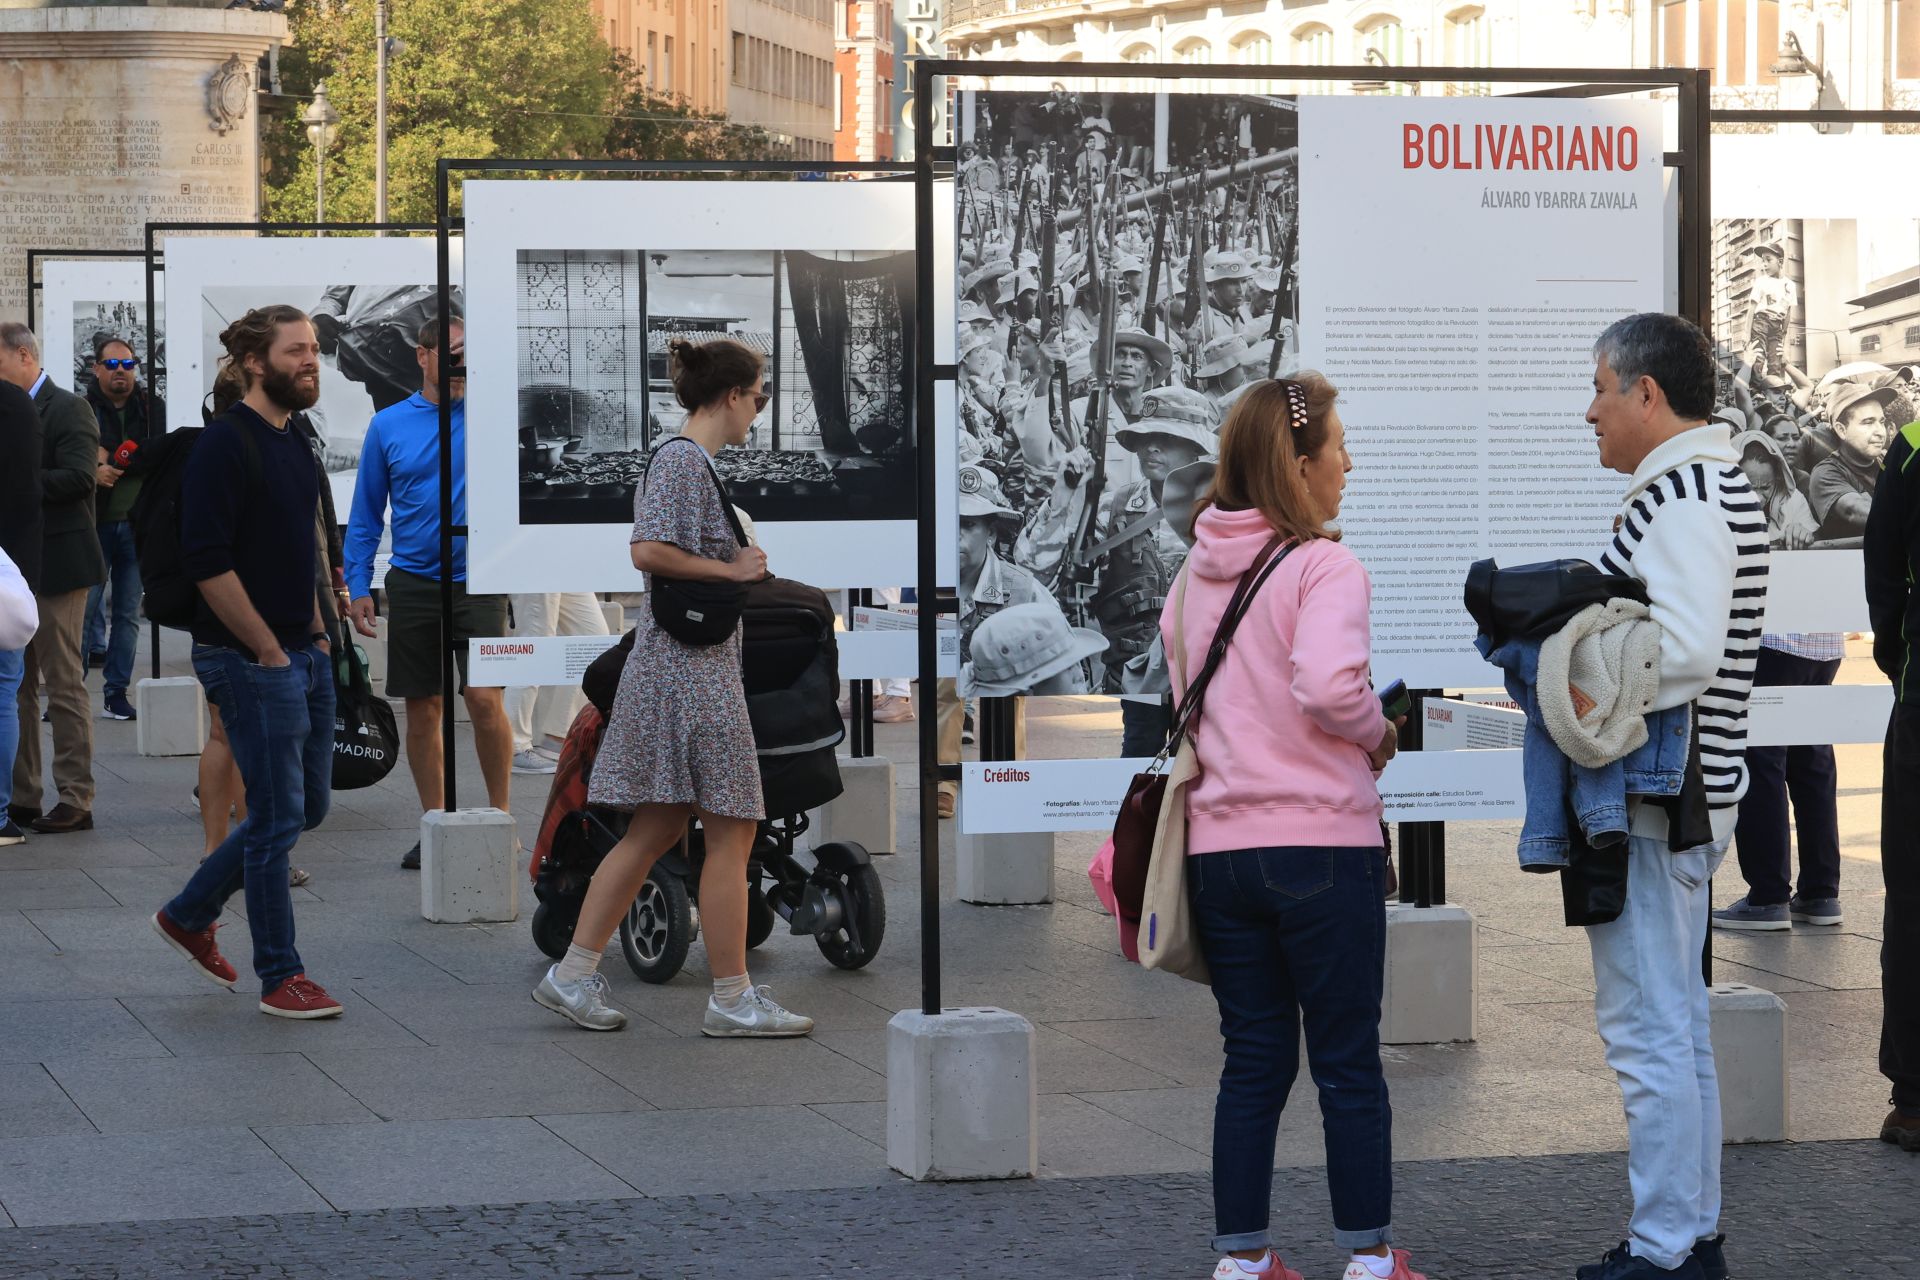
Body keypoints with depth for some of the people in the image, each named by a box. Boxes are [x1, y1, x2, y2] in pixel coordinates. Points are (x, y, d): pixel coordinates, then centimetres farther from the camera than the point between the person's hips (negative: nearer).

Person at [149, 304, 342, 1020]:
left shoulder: (294, 447, 14)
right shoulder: (225, 446, -14)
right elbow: (208, 563, -19)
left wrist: (316, 633, 14)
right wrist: (268, 651, -16)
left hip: (303, 653, 9)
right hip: (249, 659, -9)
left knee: (307, 806, 14)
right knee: (277, 816, -4)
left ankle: (189, 915, 29)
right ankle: (280, 979, 7)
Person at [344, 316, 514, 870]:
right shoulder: (389, 425, 5)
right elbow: (366, 513, 8)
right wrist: (357, 586, 3)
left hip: (478, 582, -2)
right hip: (413, 585, 2)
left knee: (485, 699, -12)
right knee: (422, 710, 6)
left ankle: (501, 816, 3)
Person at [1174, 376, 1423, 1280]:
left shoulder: (1195, 574, 10)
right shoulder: (1325, 566, -11)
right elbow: (1328, 685, -25)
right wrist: (1378, 733, -7)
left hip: (1218, 845, 6)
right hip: (1322, 843, -6)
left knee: (1253, 1063, 12)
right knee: (1349, 1065, 5)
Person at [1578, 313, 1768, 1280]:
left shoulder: (1679, 501, -18)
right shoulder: (1721, 488, 16)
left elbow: (1683, 653, -28)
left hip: (1651, 799, -11)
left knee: (1647, 1026, -6)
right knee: (1676, 1022, 16)